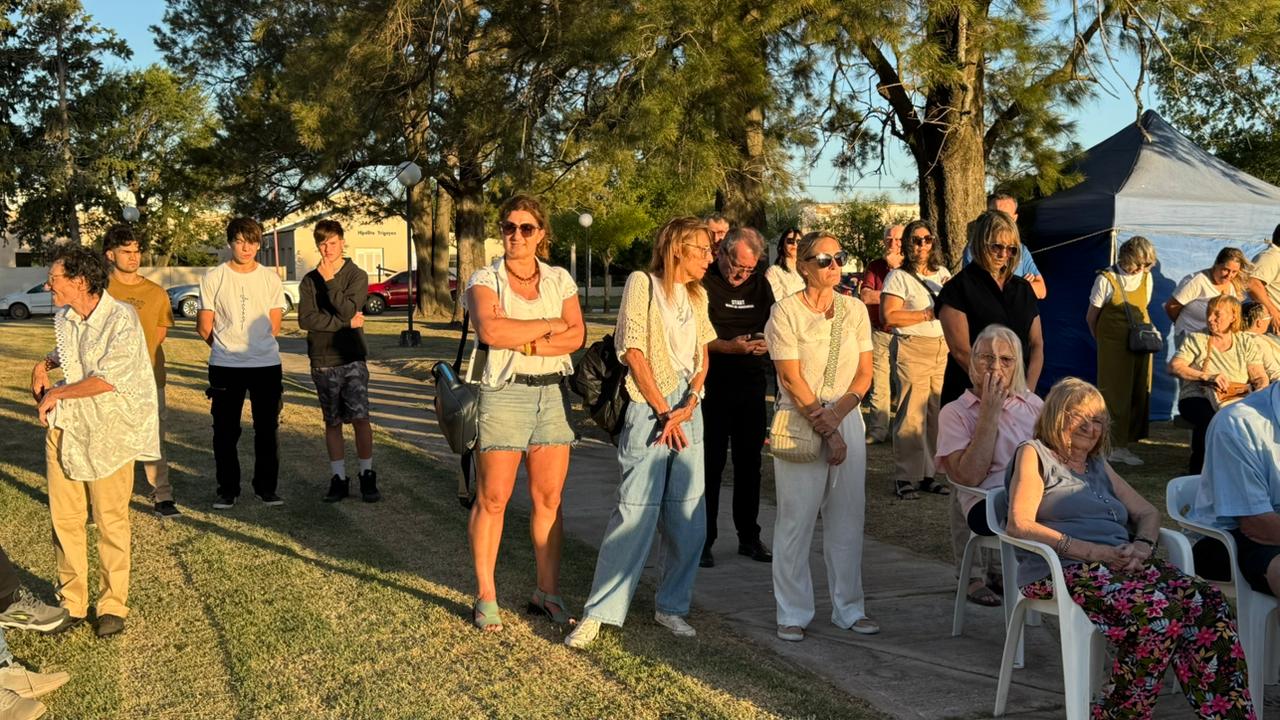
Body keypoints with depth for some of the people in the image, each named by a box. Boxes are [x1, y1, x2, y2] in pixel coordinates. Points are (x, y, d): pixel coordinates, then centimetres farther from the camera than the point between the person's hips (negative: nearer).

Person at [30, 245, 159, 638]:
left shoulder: (121, 319, -16)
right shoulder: (64, 318, 6)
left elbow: (107, 379, -21)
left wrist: (56, 394, -10)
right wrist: (44, 364, 9)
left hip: (108, 431, -6)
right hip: (64, 426, 6)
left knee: (111, 520, 2)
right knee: (64, 518, 7)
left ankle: (113, 605, 14)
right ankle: (71, 602, 19)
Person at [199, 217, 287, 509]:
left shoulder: (271, 279, 5)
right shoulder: (213, 278, 0)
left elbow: (274, 327, 10)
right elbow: (204, 327, 5)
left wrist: (256, 348, 11)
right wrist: (226, 349, 12)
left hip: (266, 365, 1)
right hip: (225, 366, -1)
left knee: (267, 430, 6)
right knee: (225, 432, 4)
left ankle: (266, 488, 18)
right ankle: (227, 490, 15)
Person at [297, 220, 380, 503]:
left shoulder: (357, 276, 1)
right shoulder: (309, 281, 6)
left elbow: (348, 310, -14)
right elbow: (305, 319, -7)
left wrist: (329, 280, -11)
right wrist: (345, 323, -12)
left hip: (352, 359, -2)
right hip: (322, 361, 2)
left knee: (360, 418, -8)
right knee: (332, 423, 8)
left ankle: (367, 477, 3)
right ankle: (338, 479, 15)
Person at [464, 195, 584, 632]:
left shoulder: (559, 280, 10)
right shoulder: (485, 280, 0)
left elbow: (576, 336, -2)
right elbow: (489, 331, -19)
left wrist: (523, 342, -15)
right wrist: (548, 325, -11)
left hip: (552, 393, 4)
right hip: (504, 394, -3)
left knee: (549, 500, 6)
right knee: (492, 500, 0)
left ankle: (547, 592, 16)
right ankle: (486, 597, 10)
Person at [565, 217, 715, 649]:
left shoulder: (697, 296, 16)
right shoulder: (643, 284, -4)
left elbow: (703, 355, 14)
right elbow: (633, 351, -9)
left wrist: (689, 406, -3)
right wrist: (664, 412, -10)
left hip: (689, 409, 7)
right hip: (649, 408, -6)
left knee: (688, 515, 5)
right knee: (635, 512, -10)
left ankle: (672, 606, 18)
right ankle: (599, 613, -3)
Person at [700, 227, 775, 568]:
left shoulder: (759, 284, 10)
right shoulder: (702, 284, -7)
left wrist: (767, 342, -5)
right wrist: (727, 347, -21)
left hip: (752, 386, 5)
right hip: (712, 388, -5)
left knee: (749, 463, 10)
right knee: (710, 464, 0)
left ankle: (749, 537, 20)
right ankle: (704, 540, 8)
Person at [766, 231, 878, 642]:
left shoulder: (855, 310, 8)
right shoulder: (785, 312, -6)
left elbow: (864, 373, 6)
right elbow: (792, 379, -10)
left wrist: (836, 414, -11)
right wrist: (827, 433, -11)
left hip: (847, 416, 4)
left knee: (848, 518, 7)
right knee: (796, 519, -2)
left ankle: (848, 609, 19)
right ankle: (793, 613, 8)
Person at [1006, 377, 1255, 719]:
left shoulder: (1099, 465, 29)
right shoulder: (1035, 454, 8)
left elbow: (1148, 512, 26)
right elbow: (1019, 525, -6)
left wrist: (1142, 546, -1)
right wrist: (1094, 552, -14)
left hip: (1120, 565, 7)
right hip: (1062, 570, -7)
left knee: (1208, 602, -21)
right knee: (1156, 609, -33)